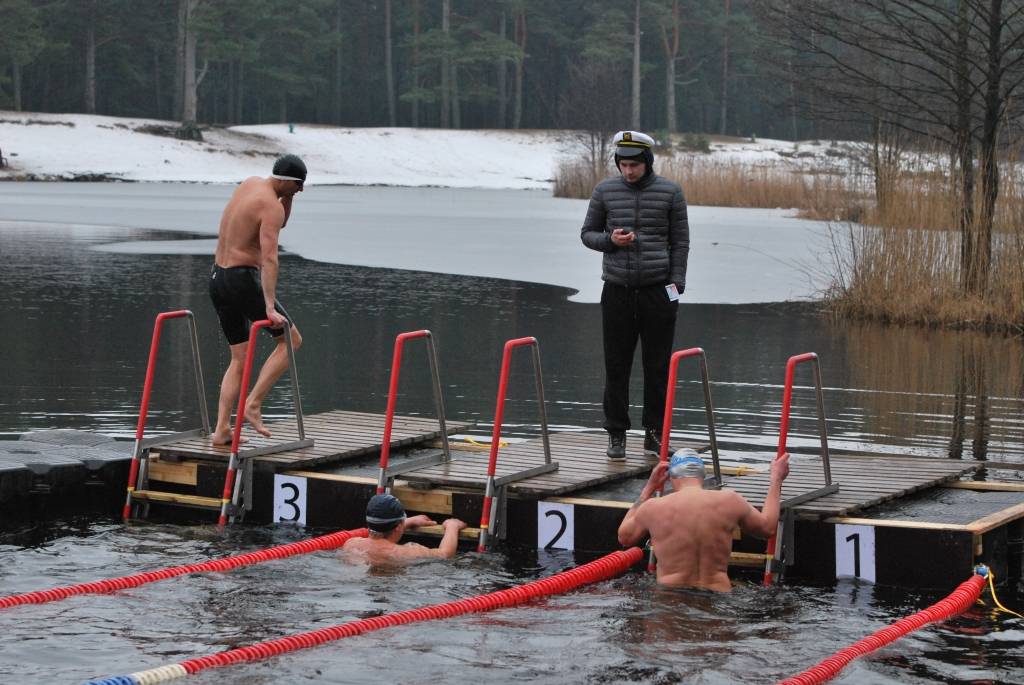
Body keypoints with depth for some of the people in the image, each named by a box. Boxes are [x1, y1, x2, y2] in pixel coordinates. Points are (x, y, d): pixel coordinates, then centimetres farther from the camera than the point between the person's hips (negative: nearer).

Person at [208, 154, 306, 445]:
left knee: (240, 359, 12)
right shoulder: (271, 206, -15)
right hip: (243, 279, -9)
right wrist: (270, 308, -32)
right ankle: (253, 405, -8)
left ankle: (221, 429, 3)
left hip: (218, 279, 9)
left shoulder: (250, 183, 12)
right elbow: (269, 259, -25)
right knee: (291, 340, 2)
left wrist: (287, 195, 9)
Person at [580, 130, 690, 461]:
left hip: (658, 291, -1)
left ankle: (654, 433, 14)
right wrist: (610, 240, -10)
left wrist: (676, 282, -5)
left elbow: (680, 241, 4)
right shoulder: (605, 191, 4)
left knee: (658, 366, 4)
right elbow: (587, 233, 11)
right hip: (617, 291, 1)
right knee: (617, 366, 2)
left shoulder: (670, 192, 2)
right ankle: (616, 434, 10)